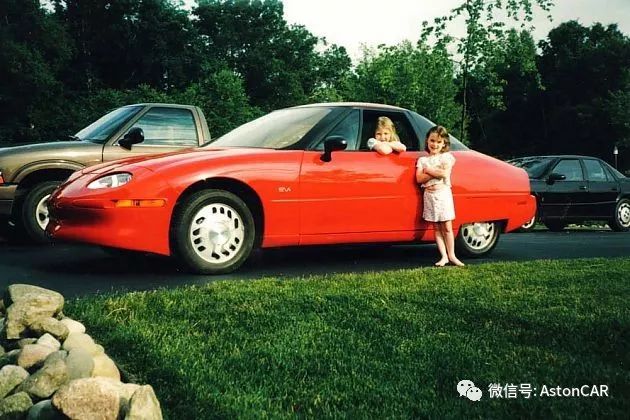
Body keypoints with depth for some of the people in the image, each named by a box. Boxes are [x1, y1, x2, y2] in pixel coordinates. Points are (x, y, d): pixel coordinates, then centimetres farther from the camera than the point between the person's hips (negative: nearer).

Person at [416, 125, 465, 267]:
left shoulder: (446, 157, 2)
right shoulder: (422, 159, 8)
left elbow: (445, 173, -14)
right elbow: (419, 178, -5)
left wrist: (428, 170, -7)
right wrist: (436, 172, -13)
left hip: (443, 193, -2)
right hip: (429, 195, 2)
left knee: (447, 227, -1)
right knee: (437, 228, 3)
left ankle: (451, 255, 6)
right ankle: (444, 256, 6)